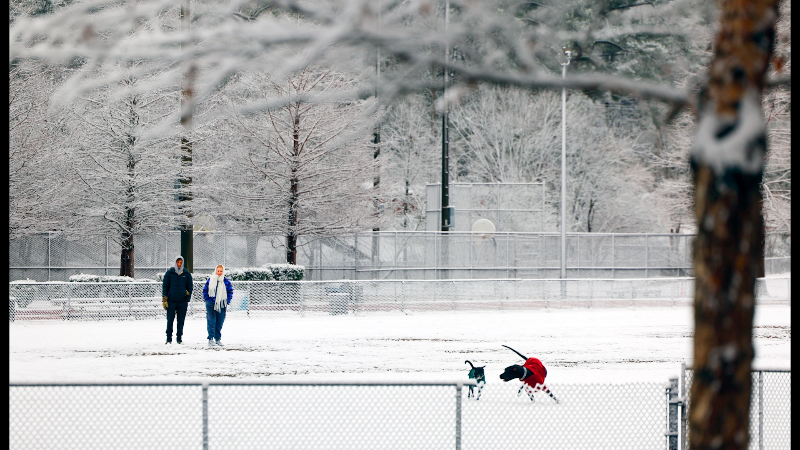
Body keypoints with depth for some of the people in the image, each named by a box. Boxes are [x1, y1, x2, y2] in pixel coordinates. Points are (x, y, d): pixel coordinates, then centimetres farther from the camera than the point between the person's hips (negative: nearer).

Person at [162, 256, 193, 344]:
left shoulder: (186, 274, 7)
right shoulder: (169, 273, 4)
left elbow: (190, 287, 14)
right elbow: (165, 286, 5)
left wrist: (187, 299, 5)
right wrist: (164, 299, -2)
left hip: (182, 301, 1)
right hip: (171, 300, -1)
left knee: (181, 321, 2)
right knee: (170, 320, -4)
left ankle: (179, 338, 9)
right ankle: (169, 338, 2)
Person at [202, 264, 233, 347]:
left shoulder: (226, 282, 3)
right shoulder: (210, 280, 1)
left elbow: (230, 292, 11)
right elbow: (205, 290, 7)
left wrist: (227, 302, 3)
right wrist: (206, 299, -1)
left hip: (222, 305, 2)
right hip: (211, 305, -2)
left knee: (220, 323, 7)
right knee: (211, 322, -8)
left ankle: (218, 338, 18)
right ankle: (211, 339, -6)